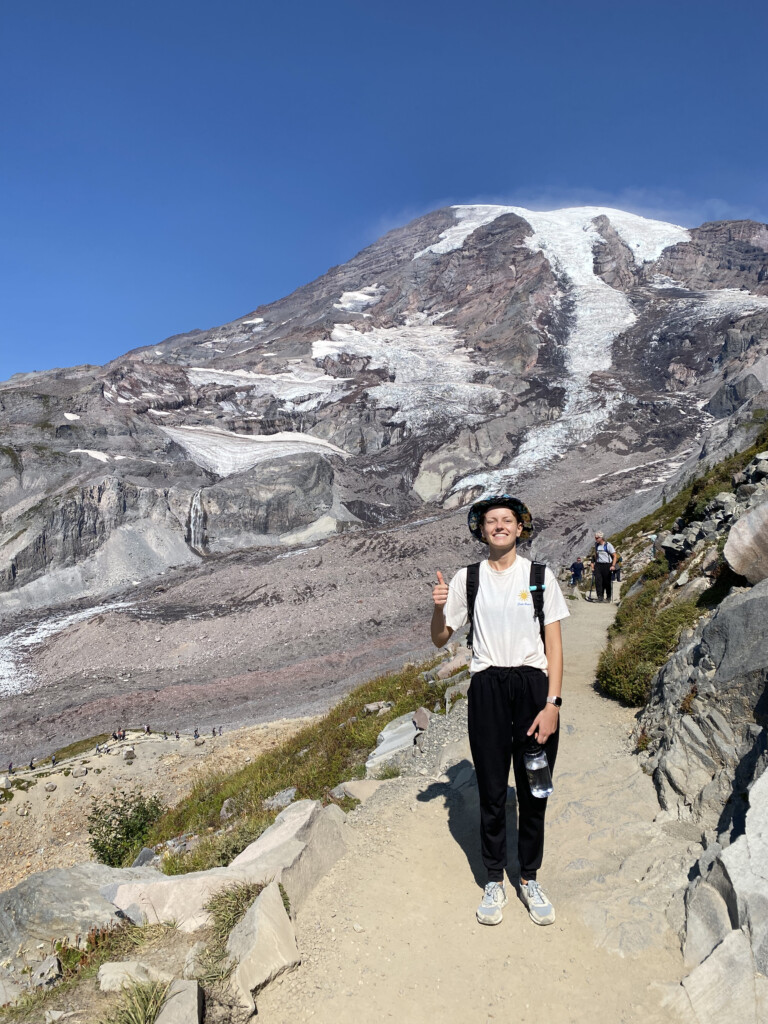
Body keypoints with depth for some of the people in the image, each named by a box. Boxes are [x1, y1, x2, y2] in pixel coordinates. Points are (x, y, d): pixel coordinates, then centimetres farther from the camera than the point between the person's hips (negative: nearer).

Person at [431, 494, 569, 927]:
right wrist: (438, 608, -13)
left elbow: (554, 645, -1)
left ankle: (531, 880, 27)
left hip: (533, 685, 0)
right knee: (492, 792, 8)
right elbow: (441, 639, 8)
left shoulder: (540, 576, 0)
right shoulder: (467, 579, 3)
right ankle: (495, 883, 25)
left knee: (534, 792, 7)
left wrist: (552, 703, -9)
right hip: (487, 688, 1)